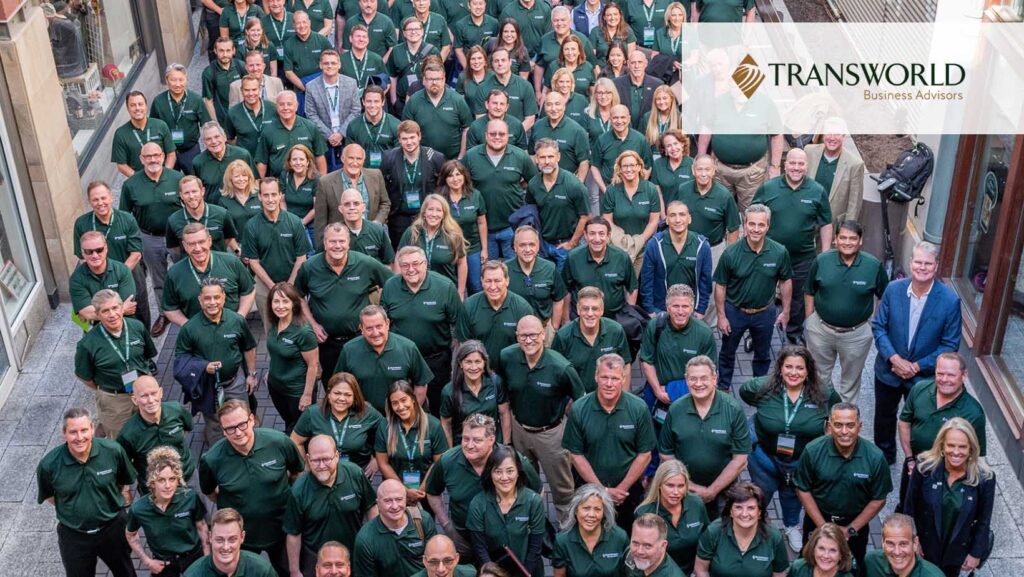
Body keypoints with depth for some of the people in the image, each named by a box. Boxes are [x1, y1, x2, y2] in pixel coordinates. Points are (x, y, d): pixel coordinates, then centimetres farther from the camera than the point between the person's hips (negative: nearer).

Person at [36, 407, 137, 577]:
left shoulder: (113, 451, -20)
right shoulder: (49, 464, -21)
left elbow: (126, 480, 2)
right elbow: (48, 495, 0)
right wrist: (72, 507, -4)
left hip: (113, 527, 1)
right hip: (74, 536, -1)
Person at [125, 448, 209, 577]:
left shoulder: (191, 498, -22)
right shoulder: (138, 508, -21)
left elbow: (201, 527, -4)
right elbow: (130, 535, 1)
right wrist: (146, 561, -4)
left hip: (194, 557, 1)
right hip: (162, 564, 0)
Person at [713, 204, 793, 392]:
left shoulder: (779, 252, -17)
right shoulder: (731, 253, -21)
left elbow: (786, 281, -2)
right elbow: (720, 286, -11)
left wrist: (785, 311, 1)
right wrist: (721, 316, -8)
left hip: (765, 313, 1)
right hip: (734, 311, -1)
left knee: (762, 355, 21)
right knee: (727, 353, 18)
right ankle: (723, 387, 39)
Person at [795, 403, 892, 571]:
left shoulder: (875, 457, -21)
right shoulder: (812, 451, -21)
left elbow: (878, 500, -10)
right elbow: (803, 490, -10)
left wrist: (851, 529, -10)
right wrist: (823, 526, -11)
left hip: (855, 524, 0)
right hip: (818, 520, 0)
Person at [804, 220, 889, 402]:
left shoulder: (874, 266, -15)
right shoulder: (821, 261, -11)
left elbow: (884, 298, -1)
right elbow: (809, 292, 0)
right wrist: (809, 321, 0)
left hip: (857, 334, -1)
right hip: (821, 329, 1)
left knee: (851, 380, 18)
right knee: (818, 375, 20)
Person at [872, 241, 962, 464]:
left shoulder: (950, 301, -20)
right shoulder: (893, 289, -14)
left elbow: (950, 345, -13)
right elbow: (878, 326, -6)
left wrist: (917, 366, -17)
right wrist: (894, 358, -18)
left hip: (924, 376, -2)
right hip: (889, 369, 3)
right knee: (884, 415, 23)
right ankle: (883, 457, 48)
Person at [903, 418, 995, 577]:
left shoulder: (984, 478, -22)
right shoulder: (925, 467, -22)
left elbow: (984, 521, -9)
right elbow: (909, 507, -10)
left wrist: (976, 553, -3)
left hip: (958, 549, 1)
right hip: (924, 545, 0)